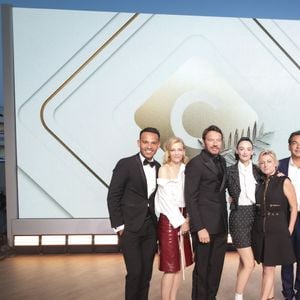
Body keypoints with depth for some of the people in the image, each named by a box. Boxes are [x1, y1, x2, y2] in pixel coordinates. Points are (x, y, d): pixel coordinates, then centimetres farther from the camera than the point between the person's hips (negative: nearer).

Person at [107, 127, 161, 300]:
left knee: (146, 273, 9)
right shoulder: (126, 164, -8)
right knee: (135, 272, -6)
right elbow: (113, 196, -7)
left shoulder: (159, 168, 7)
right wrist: (119, 226, -10)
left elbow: (158, 198, 11)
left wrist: (159, 226, 5)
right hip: (130, 228, -4)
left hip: (150, 228, 5)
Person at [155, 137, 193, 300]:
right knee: (171, 267, -2)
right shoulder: (164, 170, -8)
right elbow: (167, 199, -12)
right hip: (169, 220, -6)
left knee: (180, 264, 11)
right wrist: (180, 221, -10)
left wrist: (188, 218, -5)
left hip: (183, 219, 6)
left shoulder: (185, 170, 8)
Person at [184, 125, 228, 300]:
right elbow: (190, 198, -13)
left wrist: (225, 221, 8)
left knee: (217, 267, 13)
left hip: (221, 224, 7)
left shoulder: (222, 161, 11)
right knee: (202, 268, 6)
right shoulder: (195, 163, -10)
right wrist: (199, 228, -18)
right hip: (205, 223, -6)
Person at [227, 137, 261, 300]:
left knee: (244, 261, 13)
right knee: (249, 263, -7)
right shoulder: (230, 170, -5)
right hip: (239, 217, -4)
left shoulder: (258, 171, 6)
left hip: (255, 216, 5)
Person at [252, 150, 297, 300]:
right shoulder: (260, 184, 8)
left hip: (277, 231, -5)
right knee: (267, 267, 13)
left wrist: (289, 230, -7)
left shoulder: (284, 182, -6)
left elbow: (294, 208, -4)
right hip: (260, 231, 5)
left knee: (269, 269, -2)